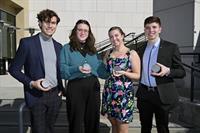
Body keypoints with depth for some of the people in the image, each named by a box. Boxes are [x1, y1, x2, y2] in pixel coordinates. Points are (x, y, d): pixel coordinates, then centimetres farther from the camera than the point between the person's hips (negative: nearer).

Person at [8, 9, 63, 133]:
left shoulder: (58, 46, 9)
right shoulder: (27, 42, -7)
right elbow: (14, 69, -5)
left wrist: (61, 89, 8)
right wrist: (31, 83, -16)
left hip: (55, 95, 5)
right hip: (37, 96, -4)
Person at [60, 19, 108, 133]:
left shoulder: (93, 50, 15)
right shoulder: (67, 48, 4)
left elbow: (102, 70, 9)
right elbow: (62, 69, -6)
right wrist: (77, 69, -20)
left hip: (93, 86, 4)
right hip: (75, 86, -3)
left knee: (93, 120, 12)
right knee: (76, 121, 4)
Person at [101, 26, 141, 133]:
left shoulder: (132, 54, -4)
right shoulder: (108, 53, 9)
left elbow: (137, 75, -6)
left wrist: (124, 73, -19)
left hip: (124, 93, -4)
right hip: (109, 92, 4)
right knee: (114, 124, 14)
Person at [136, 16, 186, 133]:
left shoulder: (171, 47, -5)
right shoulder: (141, 49, 9)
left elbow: (182, 72, -4)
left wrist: (168, 71, -23)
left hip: (162, 95, -3)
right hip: (144, 95, 4)